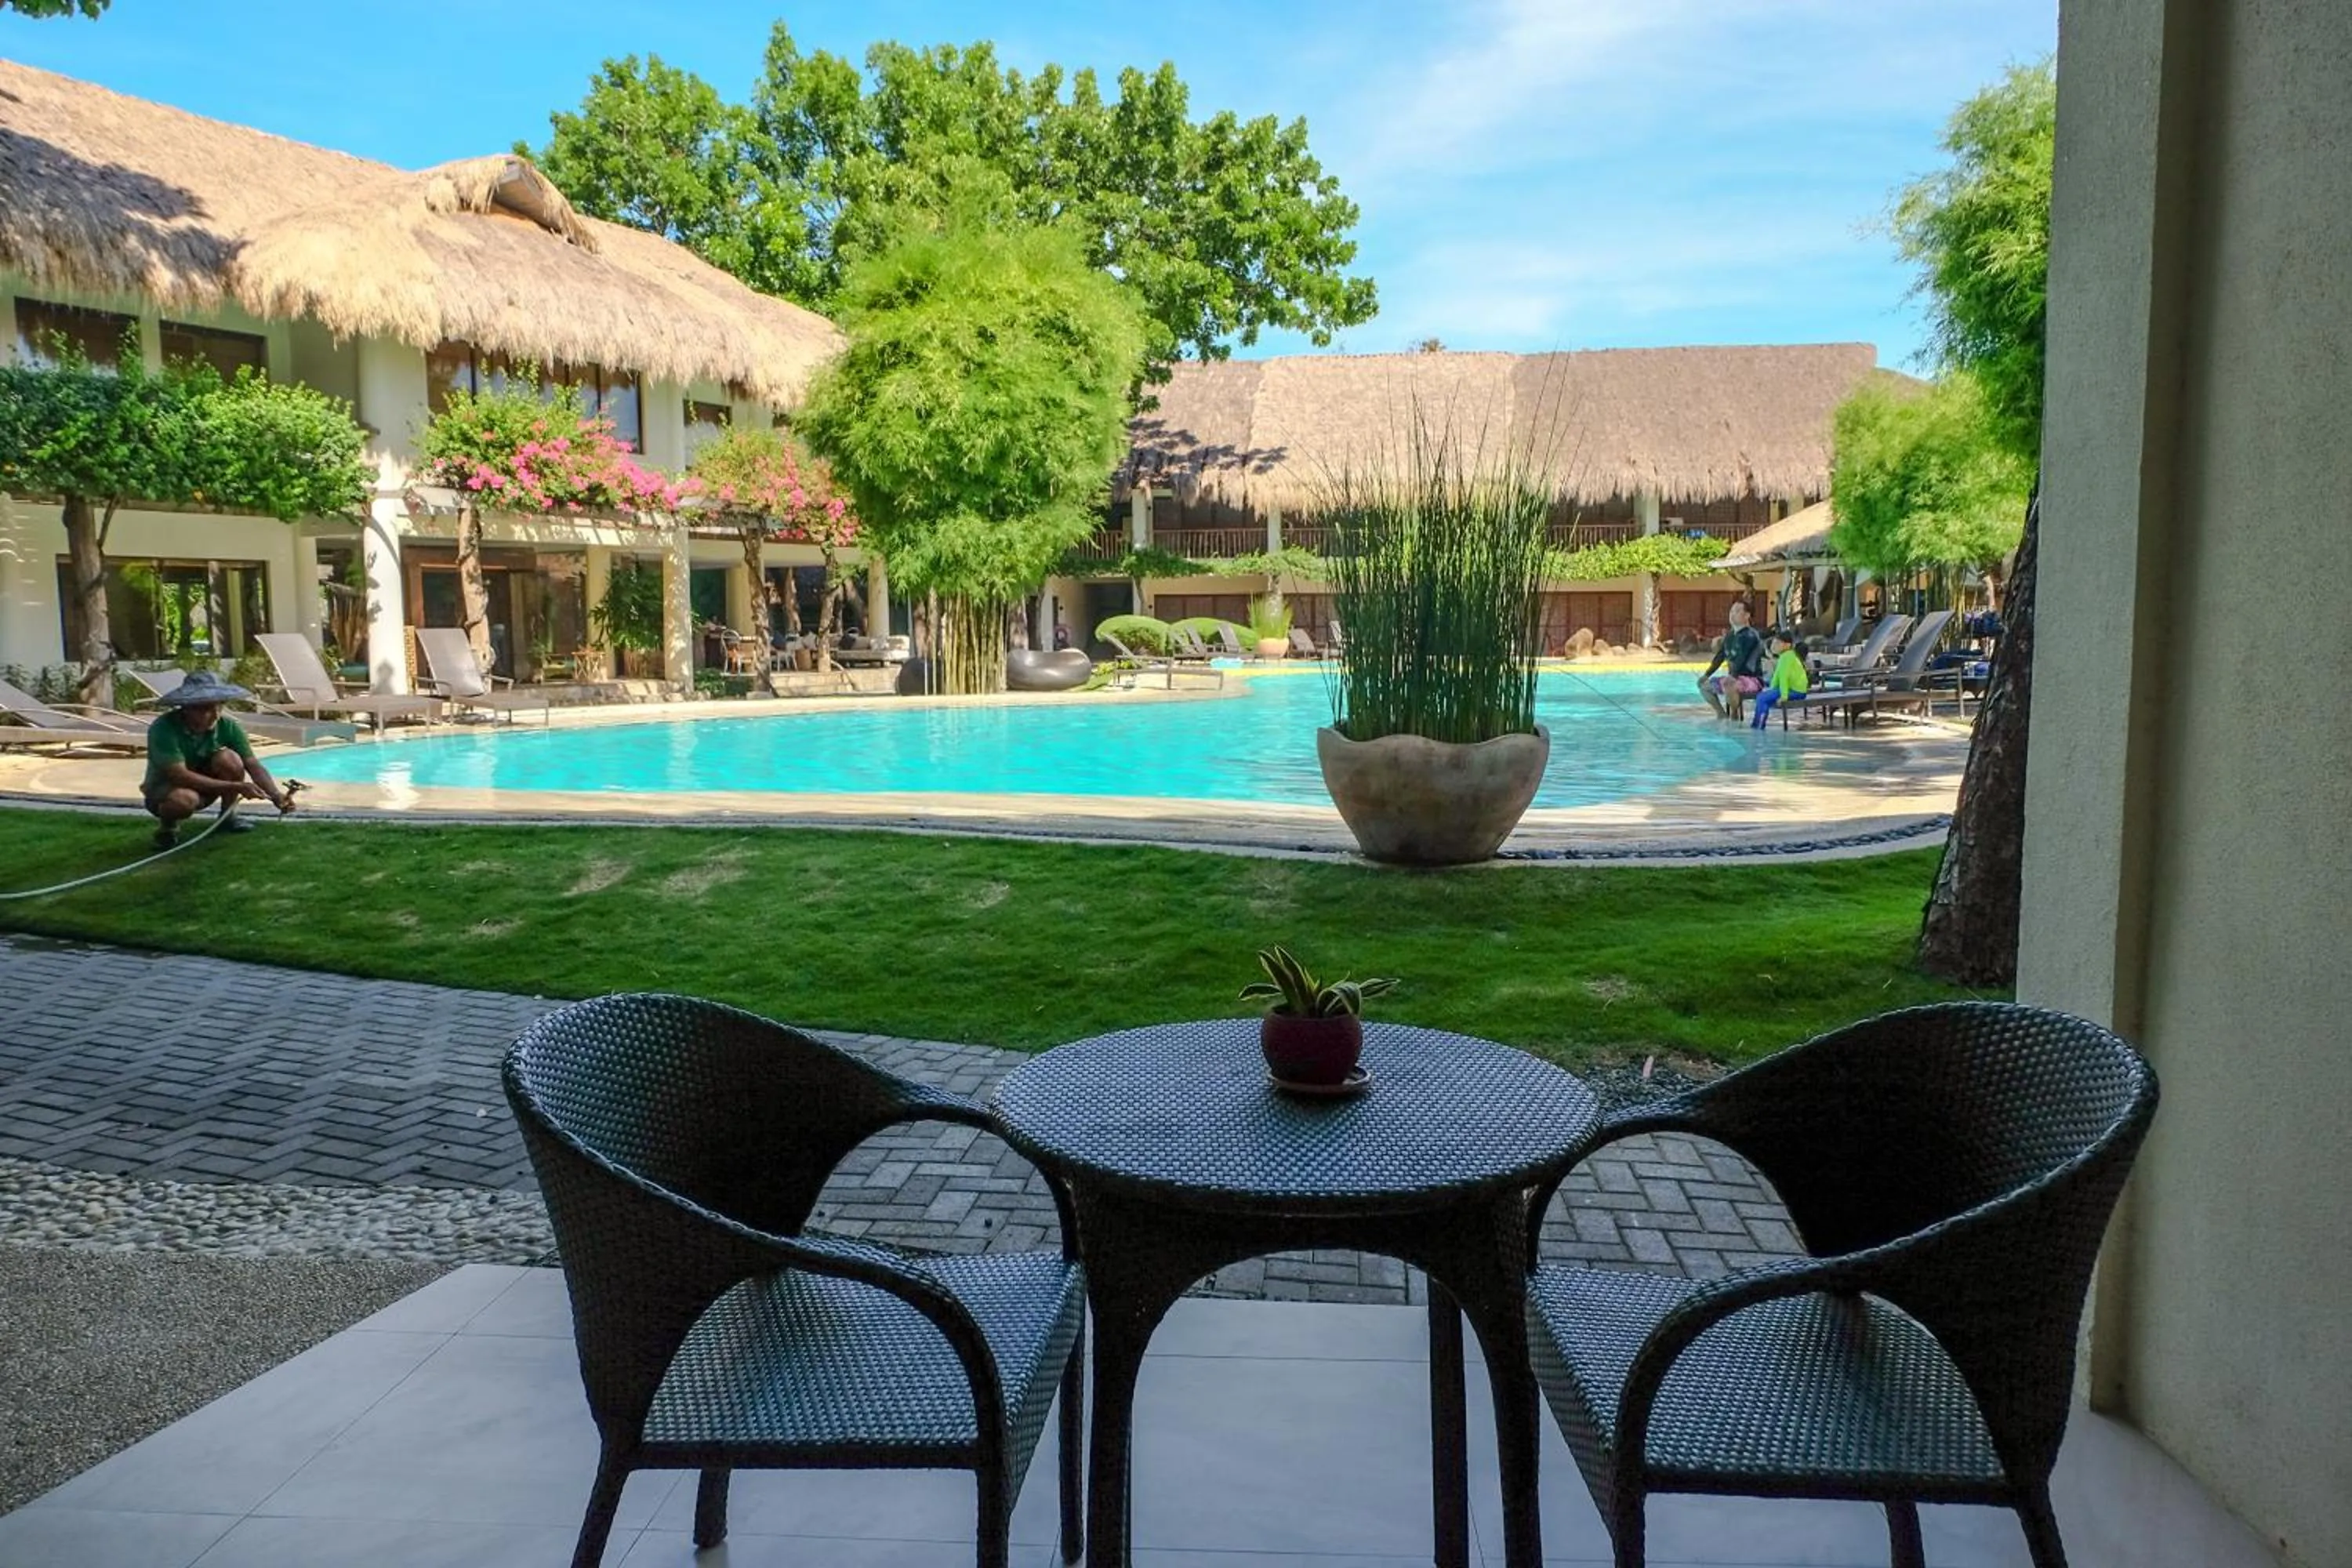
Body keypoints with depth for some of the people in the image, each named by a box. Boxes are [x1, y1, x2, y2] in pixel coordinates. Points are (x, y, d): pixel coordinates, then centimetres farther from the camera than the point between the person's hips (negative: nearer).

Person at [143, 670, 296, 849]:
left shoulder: (227, 726, -17)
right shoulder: (164, 729, -29)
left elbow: (254, 766, -20)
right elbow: (180, 776, -35)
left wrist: (276, 796, -38)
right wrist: (235, 787, -41)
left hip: (204, 788, 4)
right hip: (166, 789, -4)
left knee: (229, 758, -26)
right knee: (184, 799, -40)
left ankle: (227, 817, -3)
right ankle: (167, 826, -3)